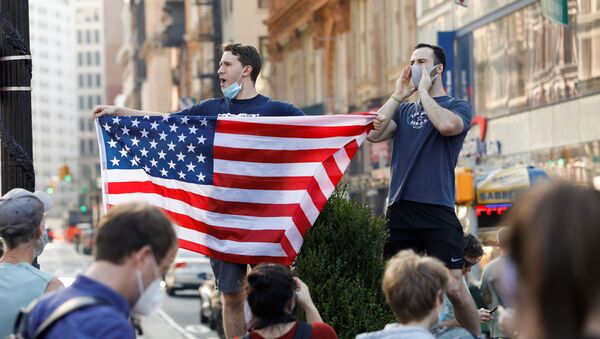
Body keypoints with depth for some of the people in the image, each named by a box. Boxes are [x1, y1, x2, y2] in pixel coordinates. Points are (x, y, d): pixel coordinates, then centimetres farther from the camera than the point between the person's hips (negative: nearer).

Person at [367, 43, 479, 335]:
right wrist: (399, 94, 3)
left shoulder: (458, 106, 6)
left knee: (453, 287, -12)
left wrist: (423, 91, -6)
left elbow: (447, 125, -19)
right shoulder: (403, 110, 19)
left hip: (437, 211, -5)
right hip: (399, 209, 5)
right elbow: (374, 134, 2)